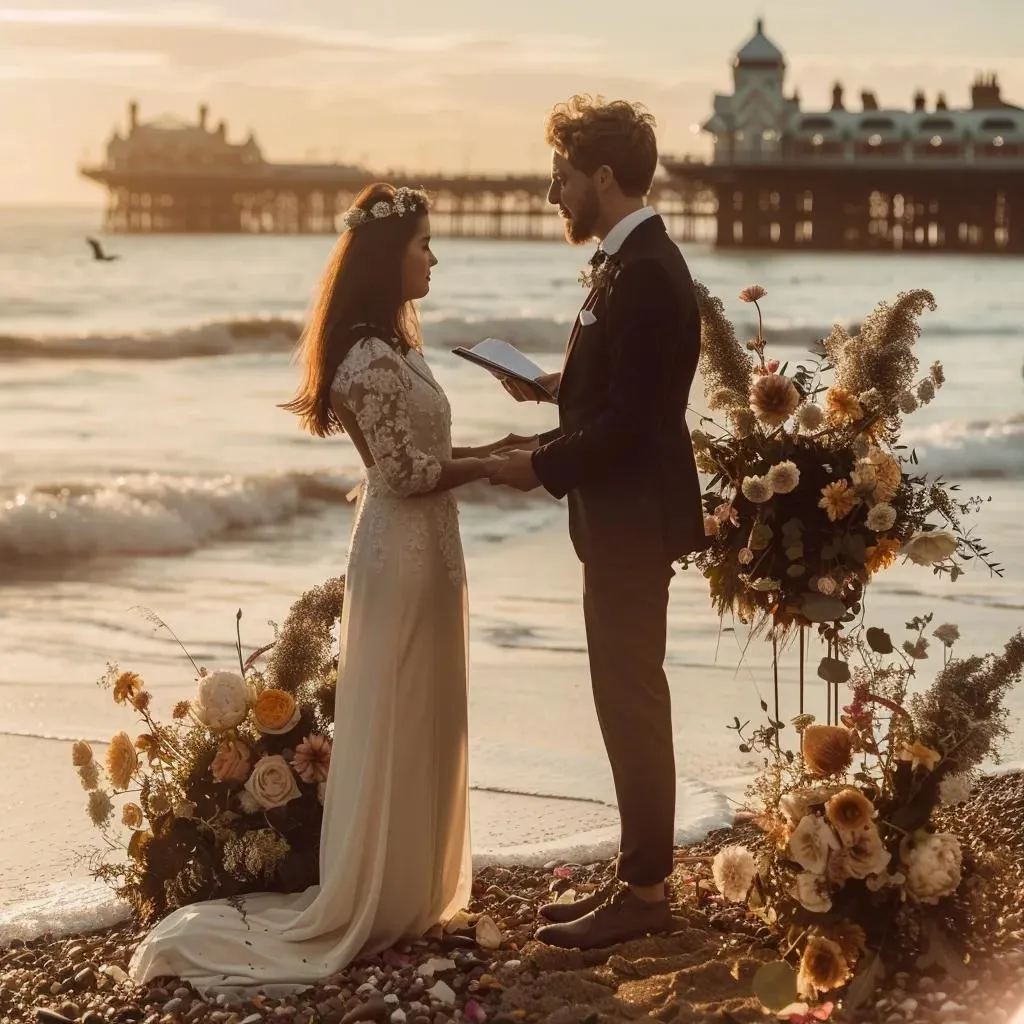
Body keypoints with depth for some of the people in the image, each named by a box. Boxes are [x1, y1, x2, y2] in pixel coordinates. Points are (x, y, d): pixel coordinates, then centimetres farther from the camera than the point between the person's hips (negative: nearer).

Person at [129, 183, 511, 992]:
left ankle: (404, 893, 25)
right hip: (404, 554, -10)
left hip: (423, 549, 10)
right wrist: (494, 465, -12)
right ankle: (366, 909, 9)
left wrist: (490, 448, 4)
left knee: (421, 723, 15)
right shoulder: (373, 360, -20)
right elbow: (409, 474, -20)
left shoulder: (392, 345, 11)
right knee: (393, 726, -1)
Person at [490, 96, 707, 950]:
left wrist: (542, 466, -14)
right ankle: (638, 878, 23)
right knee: (629, 699, 14)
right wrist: (552, 387, 7)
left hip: (633, 519, -10)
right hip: (624, 517, 10)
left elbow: (630, 416, -23)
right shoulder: (632, 261, 11)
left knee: (632, 701, -2)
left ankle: (644, 892, 7)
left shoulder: (645, 273, -20)